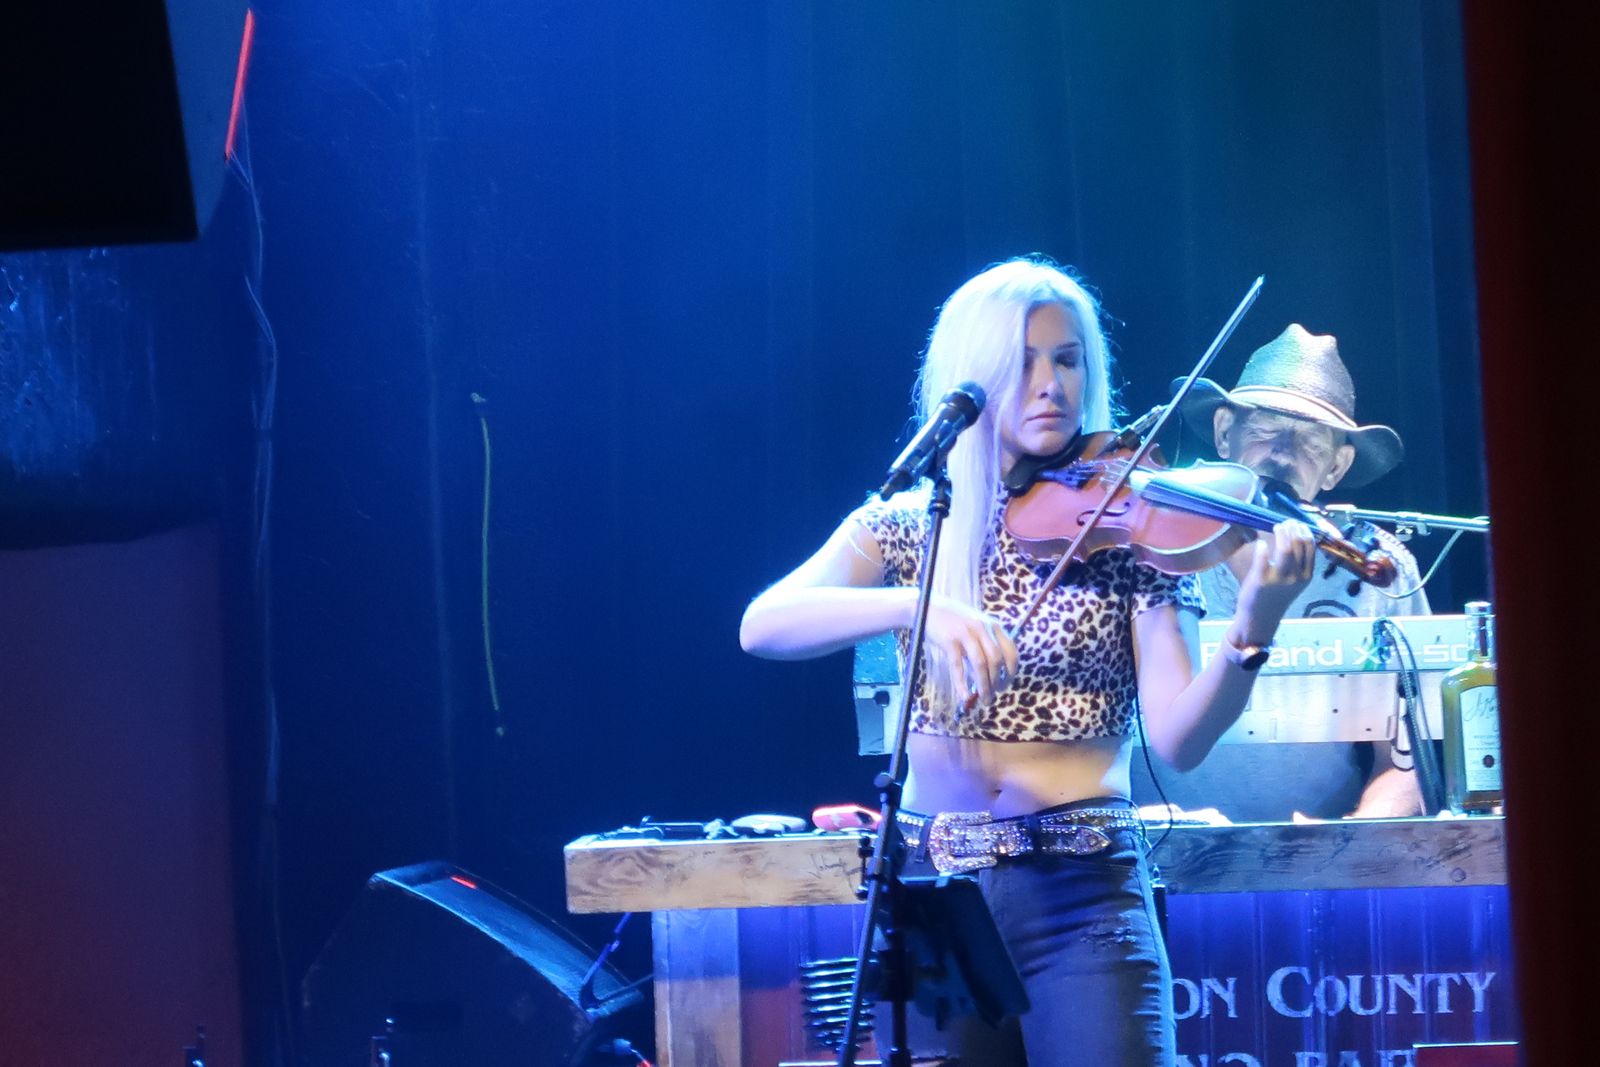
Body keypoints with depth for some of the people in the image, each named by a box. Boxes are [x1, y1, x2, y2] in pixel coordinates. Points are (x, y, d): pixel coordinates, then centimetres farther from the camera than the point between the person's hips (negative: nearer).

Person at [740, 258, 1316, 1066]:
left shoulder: (1129, 526, 3)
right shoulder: (904, 525, 6)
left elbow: (1177, 740, -8)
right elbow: (761, 626, -12)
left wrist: (1250, 633, -26)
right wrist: (914, 605, -28)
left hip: (1083, 894, -1)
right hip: (930, 890, 2)